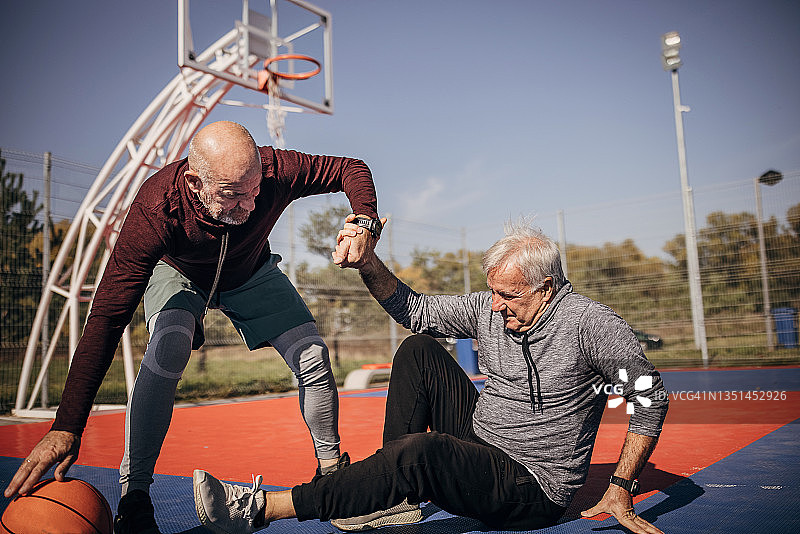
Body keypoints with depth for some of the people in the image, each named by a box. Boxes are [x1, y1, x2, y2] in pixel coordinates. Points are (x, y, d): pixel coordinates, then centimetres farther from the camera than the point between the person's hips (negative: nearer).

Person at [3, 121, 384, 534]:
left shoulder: (275, 171, -37)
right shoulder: (156, 209, -42)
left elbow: (351, 169, -22)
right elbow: (106, 318, -45)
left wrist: (365, 222, -45)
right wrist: (67, 426, -51)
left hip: (252, 274, 2)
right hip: (178, 273, -2)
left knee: (312, 355, -14)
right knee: (169, 349, -34)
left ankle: (332, 468, 9)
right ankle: (134, 495, -17)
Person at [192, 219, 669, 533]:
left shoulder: (591, 323, -17)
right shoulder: (490, 310, -2)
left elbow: (652, 400, -12)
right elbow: (414, 309, 2)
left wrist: (621, 490, -13)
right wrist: (368, 263, -13)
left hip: (535, 491, -7)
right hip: (478, 446, 7)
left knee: (421, 450, -35)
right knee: (419, 349, -5)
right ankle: (397, 495, -6)